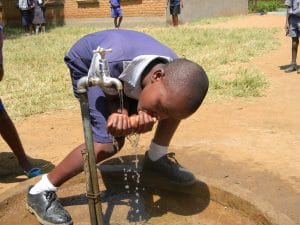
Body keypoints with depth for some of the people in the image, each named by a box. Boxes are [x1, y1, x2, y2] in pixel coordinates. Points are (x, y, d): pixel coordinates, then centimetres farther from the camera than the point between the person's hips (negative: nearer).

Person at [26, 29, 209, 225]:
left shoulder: (175, 73, -32)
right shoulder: (112, 62, -45)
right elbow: (113, 97, -23)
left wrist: (136, 119, -39)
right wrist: (120, 115, -44)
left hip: (130, 67, 5)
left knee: (177, 103, -10)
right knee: (109, 143, -21)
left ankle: (156, 158, 15)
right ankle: (40, 192, -7)